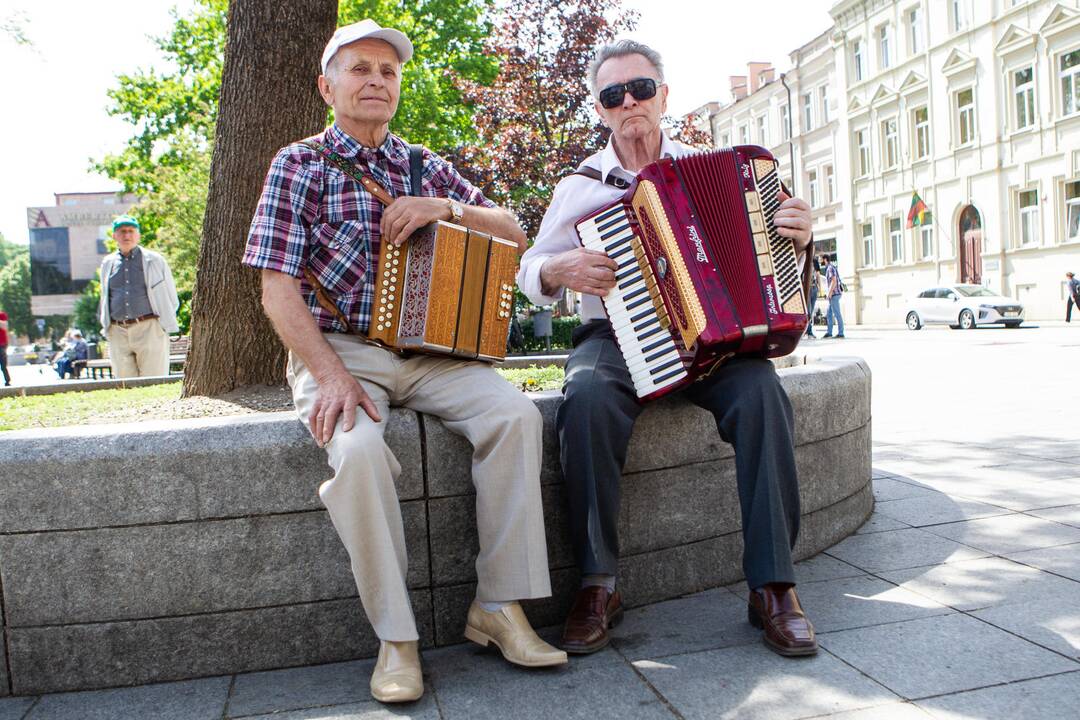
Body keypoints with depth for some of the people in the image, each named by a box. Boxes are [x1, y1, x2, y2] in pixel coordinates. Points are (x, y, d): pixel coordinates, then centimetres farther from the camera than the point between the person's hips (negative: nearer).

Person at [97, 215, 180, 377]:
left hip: (149, 329, -3)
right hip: (118, 332, 4)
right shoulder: (107, 263, 17)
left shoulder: (154, 260, 6)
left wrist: (164, 322, 6)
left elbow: (171, 298, 11)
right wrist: (105, 323, 18)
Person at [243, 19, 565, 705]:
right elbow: (278, 290, -4)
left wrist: (446, 207, -7)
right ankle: (396, 639, -18)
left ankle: (499, 605, -13)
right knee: (359, 448, -34)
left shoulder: (428, 168, 16)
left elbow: (514, 234, 13)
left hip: (425, 349, 4)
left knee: (516, 413, -23)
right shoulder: (299, 165, 5)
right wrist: (331, 375, -19)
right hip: (336, 348, -3)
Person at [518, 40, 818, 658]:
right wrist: (558, 269, -12)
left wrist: (796, 237, -6)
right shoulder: (579, 186, 8)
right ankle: (598, 585, -22)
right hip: (615, 337, 0)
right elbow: (530, 273, 11)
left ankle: (773, 585, -20)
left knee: (761, 393, -30)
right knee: (589, 397, -34)